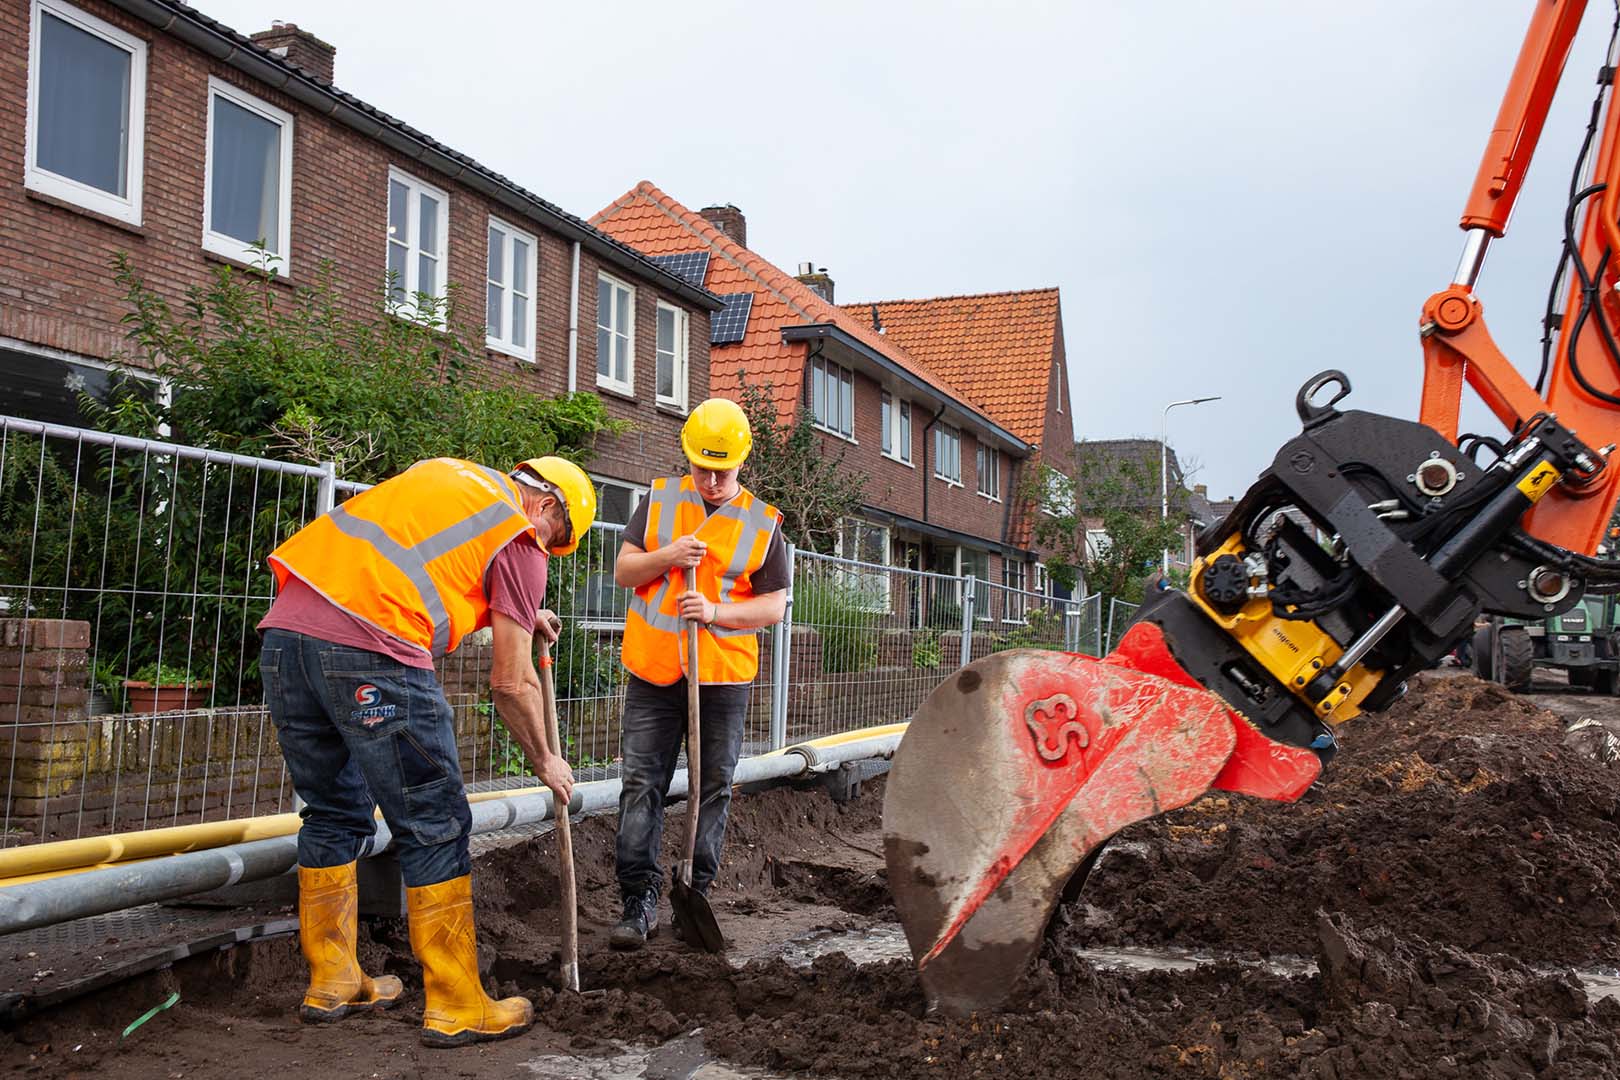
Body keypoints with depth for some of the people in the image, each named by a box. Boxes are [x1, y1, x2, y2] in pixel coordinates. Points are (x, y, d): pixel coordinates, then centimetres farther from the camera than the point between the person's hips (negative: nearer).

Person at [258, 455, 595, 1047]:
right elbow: (511, 682, 5)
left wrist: (518, 616, 44)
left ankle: (331, 982, 31)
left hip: (284, 630, 8)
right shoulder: (518, 538, 6)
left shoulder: (444, 473, 27)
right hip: (371, 649, -8)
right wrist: (545, 762, 20)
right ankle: (457, 1009, 11)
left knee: (333, 816, 21)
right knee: (435, 829, 4)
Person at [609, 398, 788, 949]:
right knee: (641, 784, -1)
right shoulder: (659, 500, 7)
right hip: (654, 670, 1)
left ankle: (697, 892, 16)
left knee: (713, 787, 5)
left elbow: (775, 605, 2)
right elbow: (623, 571, 6)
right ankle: (639, 899, 5)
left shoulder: (763, 523, 3)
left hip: (724, 675, 0)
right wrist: (666, 557, -13)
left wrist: (715, 612, -14)